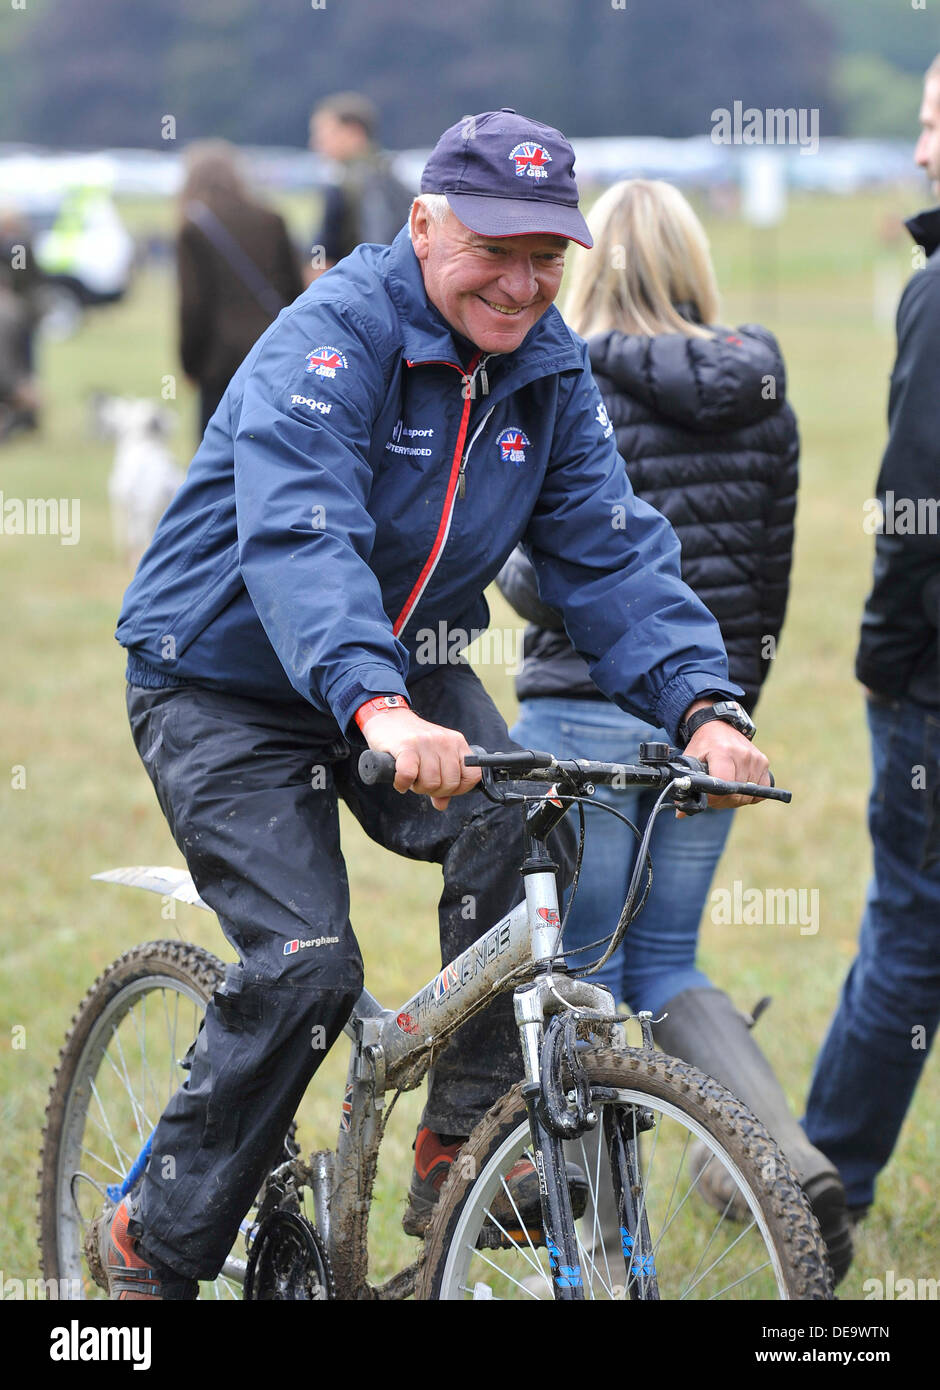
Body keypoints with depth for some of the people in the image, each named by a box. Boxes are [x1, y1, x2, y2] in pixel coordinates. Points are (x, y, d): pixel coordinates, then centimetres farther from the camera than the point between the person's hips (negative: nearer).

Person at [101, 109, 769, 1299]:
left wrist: (700, 705, -26)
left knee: (520, 827, -24)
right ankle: (159, 1241, -2)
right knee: (306, 964, -20)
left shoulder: (549, 371, -4)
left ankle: (460, 1149, -11)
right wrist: (377, 710, -55)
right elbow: (299, 537, -38)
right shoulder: (330, 339, -24)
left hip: (408, 669, 5)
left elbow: (609, 552, -8)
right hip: (227, 685, -5)